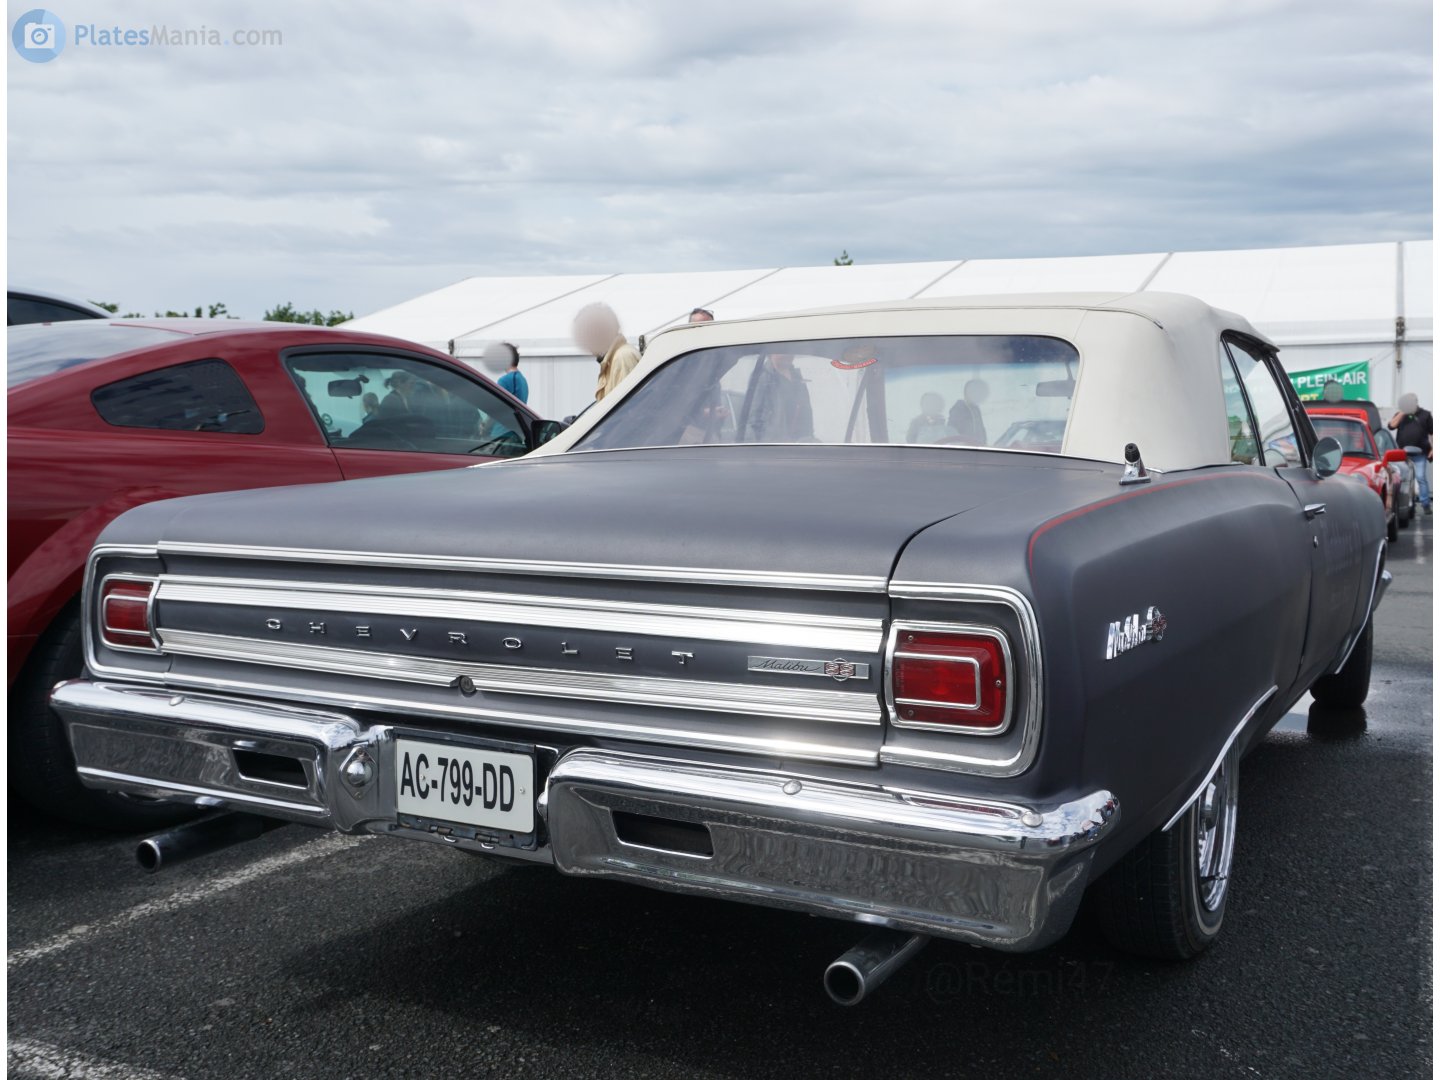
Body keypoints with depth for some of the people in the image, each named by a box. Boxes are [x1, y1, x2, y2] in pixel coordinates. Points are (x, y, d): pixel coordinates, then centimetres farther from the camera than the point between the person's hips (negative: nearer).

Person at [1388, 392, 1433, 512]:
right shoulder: (1400, 415, 12)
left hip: (1420, 454, -2)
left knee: (1421, 477, -6)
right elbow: (1391, 426, -6)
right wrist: (1402, 412, -9)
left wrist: (1433, 449, -1)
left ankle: (1425, 503, -2)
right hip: (1403, 453, 2)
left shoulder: (1425, 414, 7)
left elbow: (1433, 433, 8)